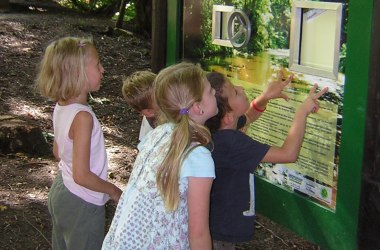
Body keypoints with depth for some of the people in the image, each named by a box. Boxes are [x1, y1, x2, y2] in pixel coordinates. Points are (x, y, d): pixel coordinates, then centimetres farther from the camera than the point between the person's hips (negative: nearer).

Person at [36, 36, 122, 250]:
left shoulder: (61, 106, -3)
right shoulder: (82, 117, -28)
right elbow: (82, 176, -27)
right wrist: (113, 191, -12)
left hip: (60, 190, 8)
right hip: (83, 204, -8)